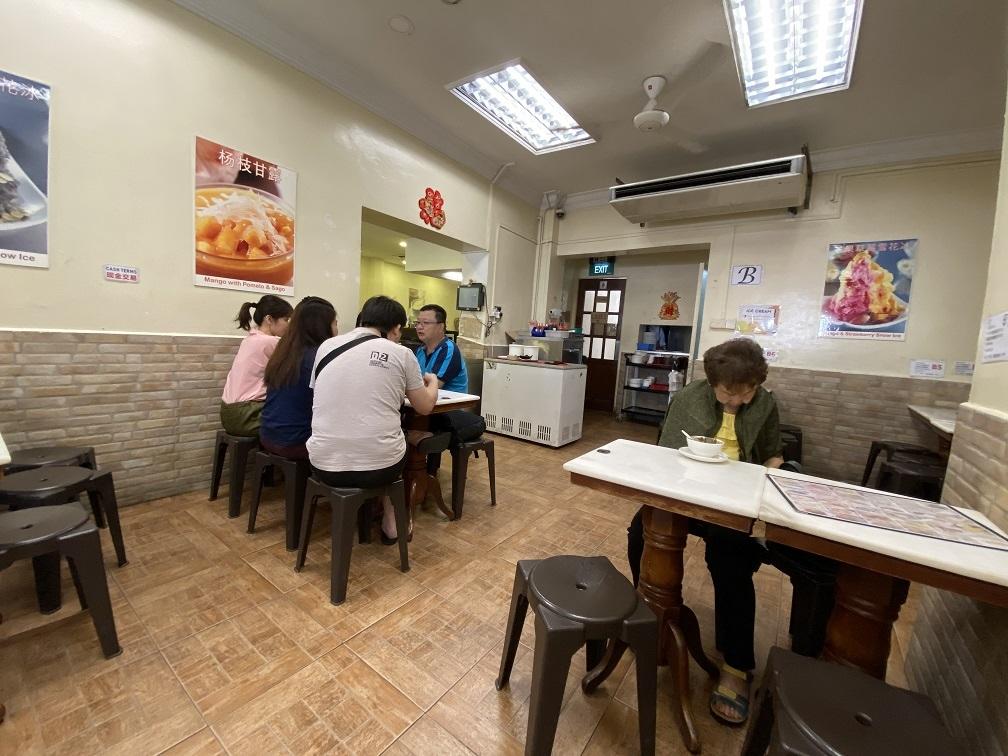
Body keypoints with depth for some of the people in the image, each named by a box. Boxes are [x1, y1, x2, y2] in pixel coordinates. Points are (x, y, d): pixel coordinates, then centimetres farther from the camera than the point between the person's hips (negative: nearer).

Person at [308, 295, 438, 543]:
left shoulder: (326, 346, 5)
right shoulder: (401, 353, -3)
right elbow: (425, 407, 8)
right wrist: (432, 382, 29)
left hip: (324, 465, 3)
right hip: (379, 466, -3)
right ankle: (390, 521, 35)